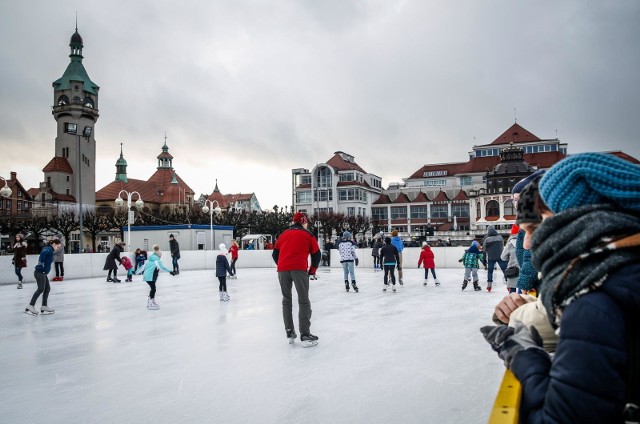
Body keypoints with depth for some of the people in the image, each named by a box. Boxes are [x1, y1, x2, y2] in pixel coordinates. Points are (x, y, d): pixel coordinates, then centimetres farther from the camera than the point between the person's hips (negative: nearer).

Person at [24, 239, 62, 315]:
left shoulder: (50, 250, 18)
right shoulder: (49, 249, -11)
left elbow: (41, 257, 23)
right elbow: (43, 253, -31)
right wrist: (42, 264, -23)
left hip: (43, 273, 10)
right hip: (40, 272, -10)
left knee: (47, 289, 12)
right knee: (41, 289, -16)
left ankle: (44, 307, 15)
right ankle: (30, 306, -20)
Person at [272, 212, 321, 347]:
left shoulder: (284, 234, 21)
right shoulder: (308, 235, 11)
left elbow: (275, 253, 19)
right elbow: (316, 255, 9)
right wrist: (312, 270, 21)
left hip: (282, 270, 4)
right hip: (299, 269, -4)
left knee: (286, 300, 16)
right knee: (303, 301, 0)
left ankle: (290, 333, 18)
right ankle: (305, 335, -5)